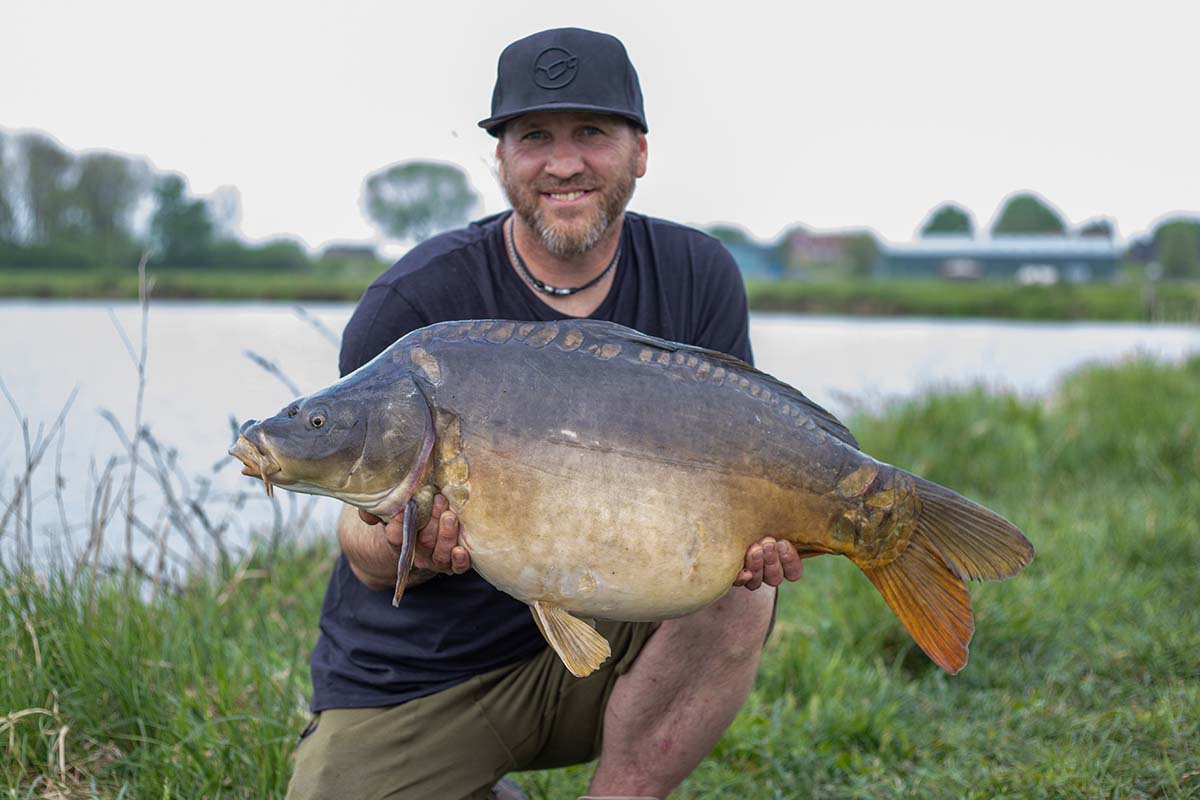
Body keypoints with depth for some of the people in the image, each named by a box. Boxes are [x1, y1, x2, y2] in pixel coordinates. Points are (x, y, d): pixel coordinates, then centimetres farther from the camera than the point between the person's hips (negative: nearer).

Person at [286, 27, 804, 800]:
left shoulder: (698, 278, -5)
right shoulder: (416, 301, -15)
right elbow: (366, 553, -12)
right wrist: (403, 545, -38)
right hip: (411, 678, -1)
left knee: (739, 591, -25)